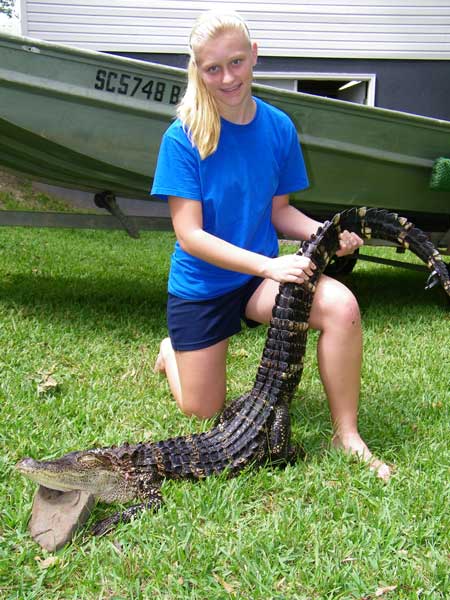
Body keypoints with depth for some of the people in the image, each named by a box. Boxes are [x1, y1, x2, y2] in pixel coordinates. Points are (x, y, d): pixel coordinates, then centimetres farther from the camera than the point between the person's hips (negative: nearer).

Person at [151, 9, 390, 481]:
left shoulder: (278, 128, -6)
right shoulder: (183, 137, -17)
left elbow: (279, 211, 4)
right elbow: (189, 235, -20)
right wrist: (269, 265, -29)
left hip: (261, 275, 3)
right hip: (201, 284, -2)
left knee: (340, 305, -28)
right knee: (202, 413, 7)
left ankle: (346, 435, -12)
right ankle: (171, 351, 40)